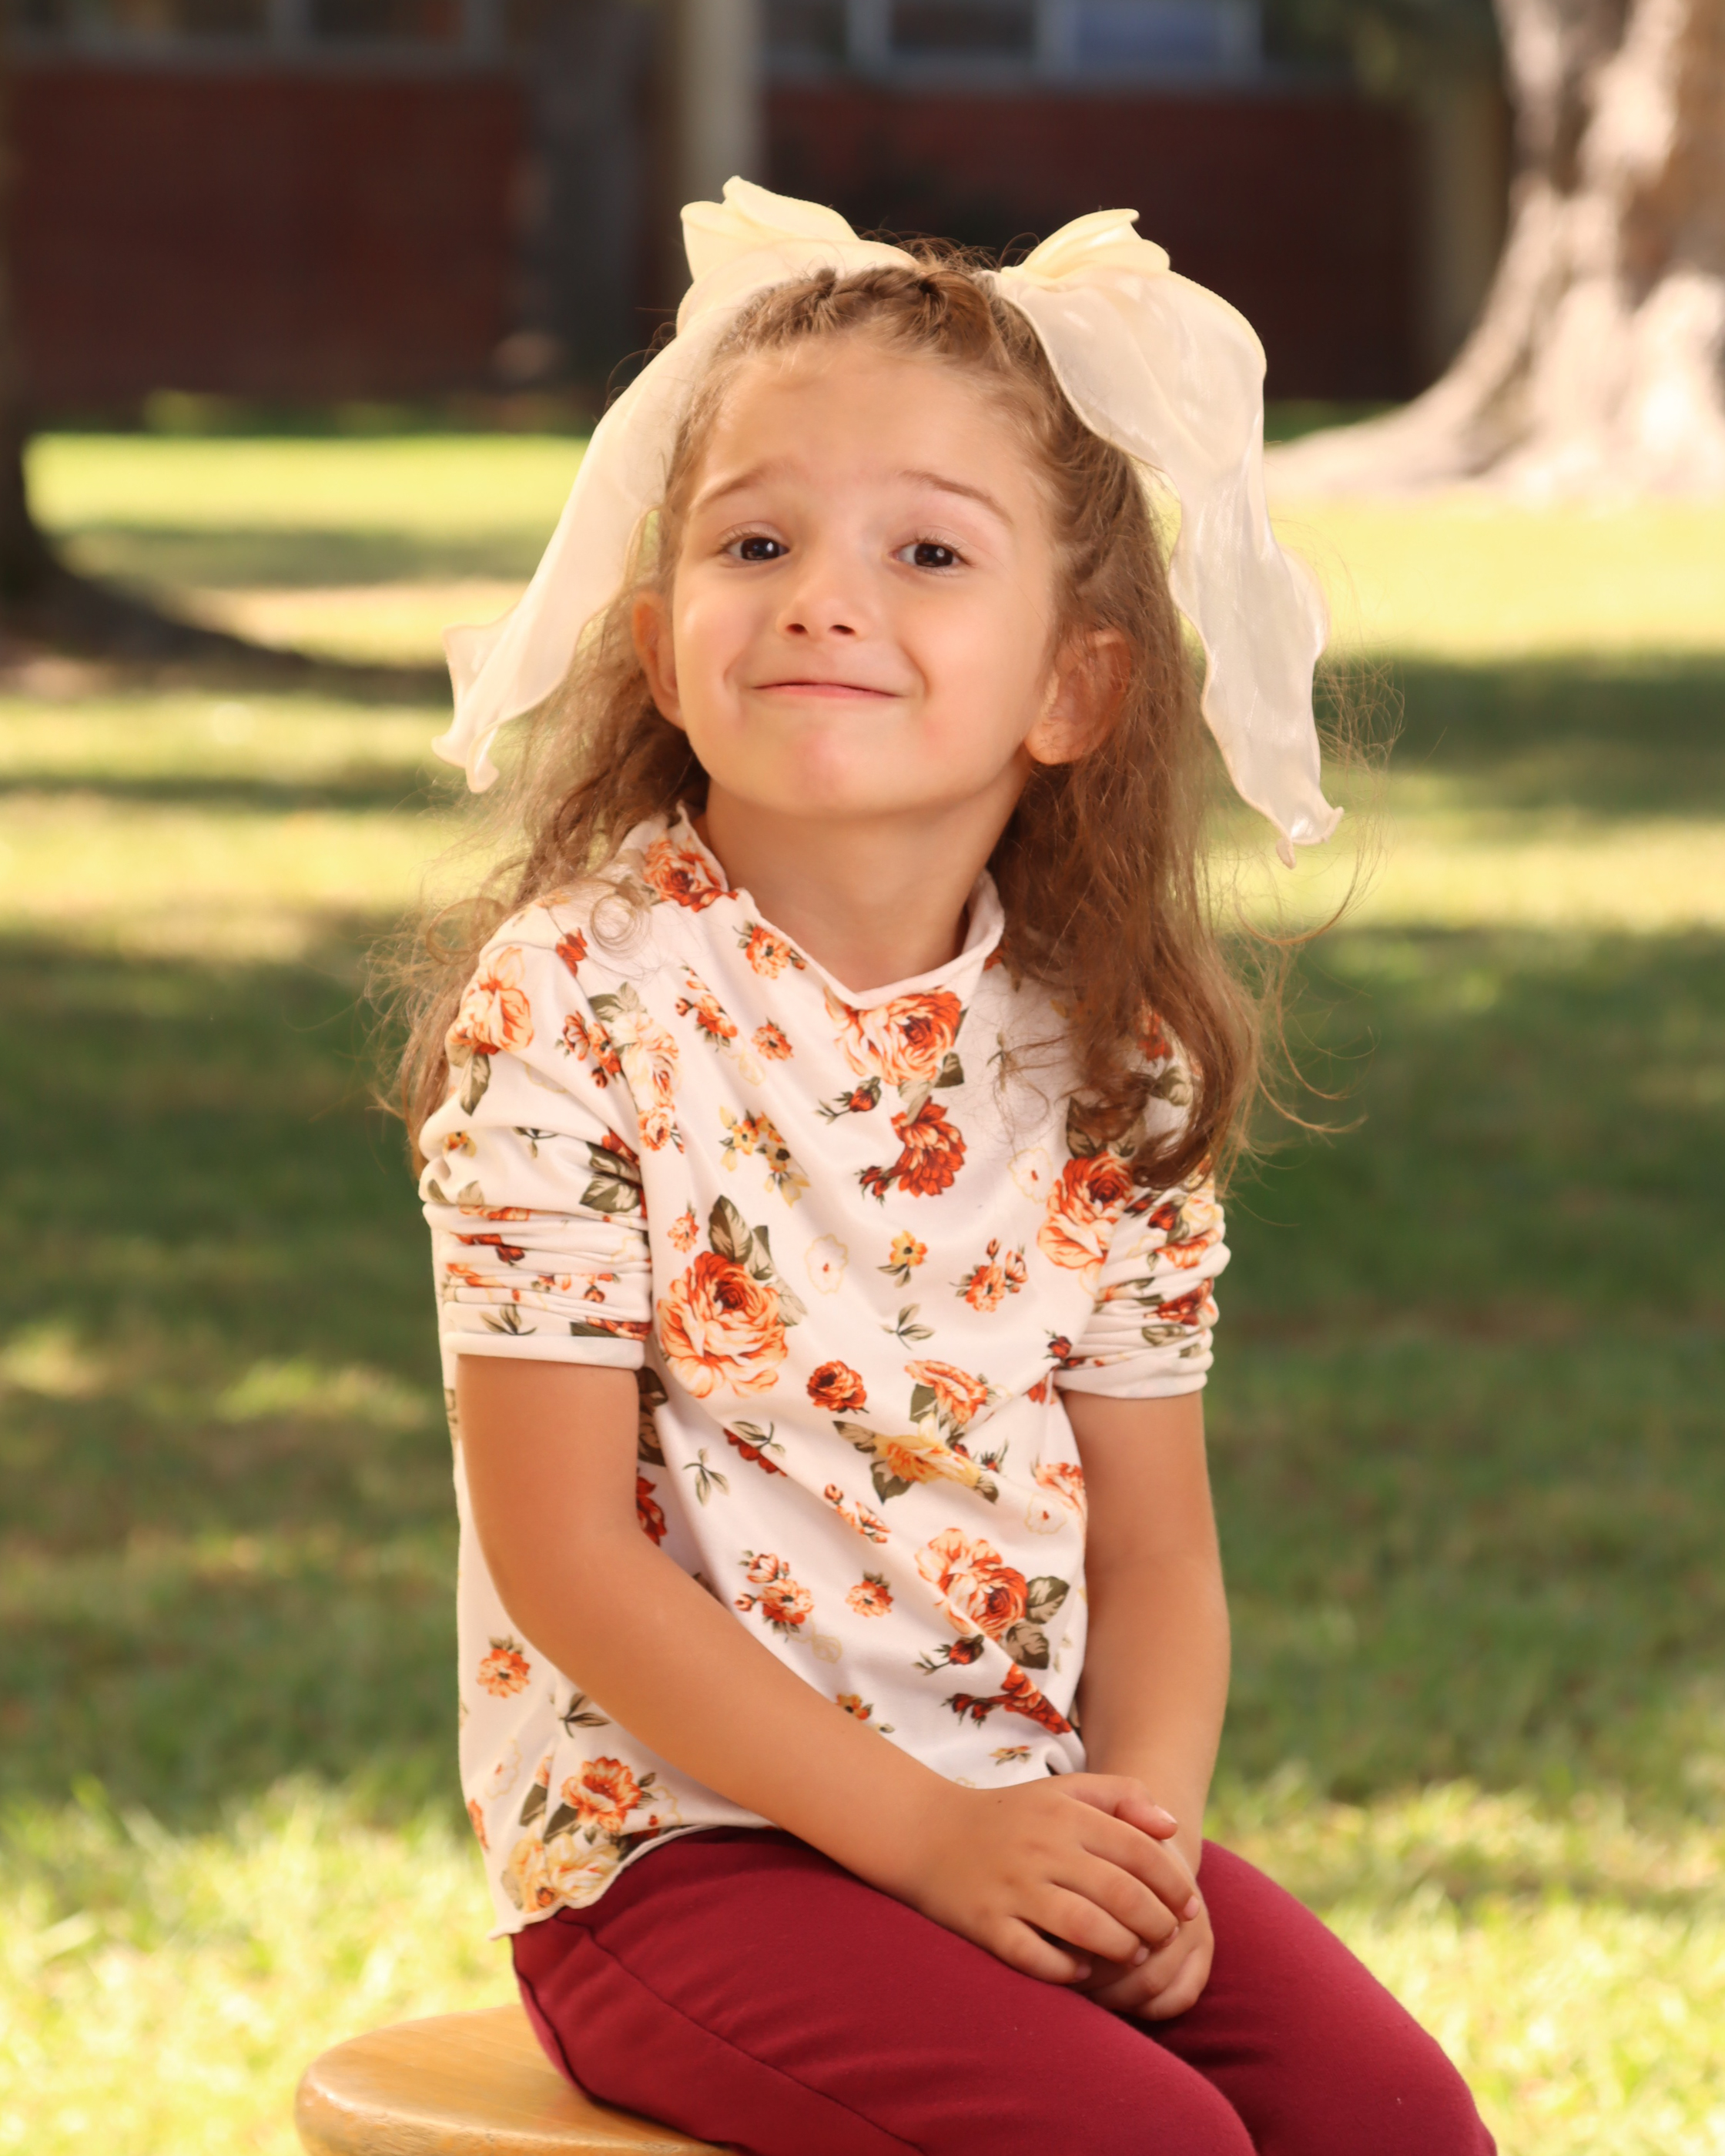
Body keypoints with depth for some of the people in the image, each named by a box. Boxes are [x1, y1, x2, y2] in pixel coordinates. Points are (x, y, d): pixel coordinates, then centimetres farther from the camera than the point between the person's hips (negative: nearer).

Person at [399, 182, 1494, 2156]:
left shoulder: (1106, 1062, 4)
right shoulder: (572, 1006, -10)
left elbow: (1152, 1548, 8)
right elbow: (564, 1550, -13)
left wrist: (1146, 1816, -13)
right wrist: (927, 1834, -18)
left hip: (1033, 1817, 5)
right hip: (671, 1836, -5)